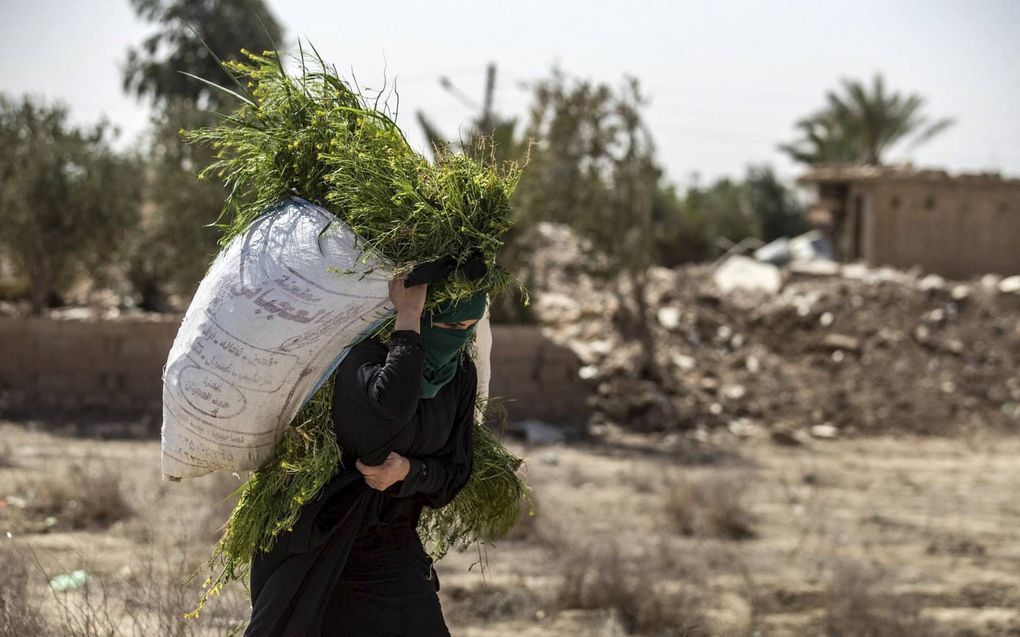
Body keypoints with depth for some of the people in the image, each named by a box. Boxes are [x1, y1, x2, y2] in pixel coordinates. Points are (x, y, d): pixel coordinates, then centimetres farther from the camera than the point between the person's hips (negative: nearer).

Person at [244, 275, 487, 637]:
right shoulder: (363, 353, -19)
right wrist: (407, 318, -34)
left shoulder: (460, 373, -2)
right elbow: (389, 409, -42)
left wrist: (408, 471, -18)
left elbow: (455, 471, 4)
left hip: (394, 548, 4)